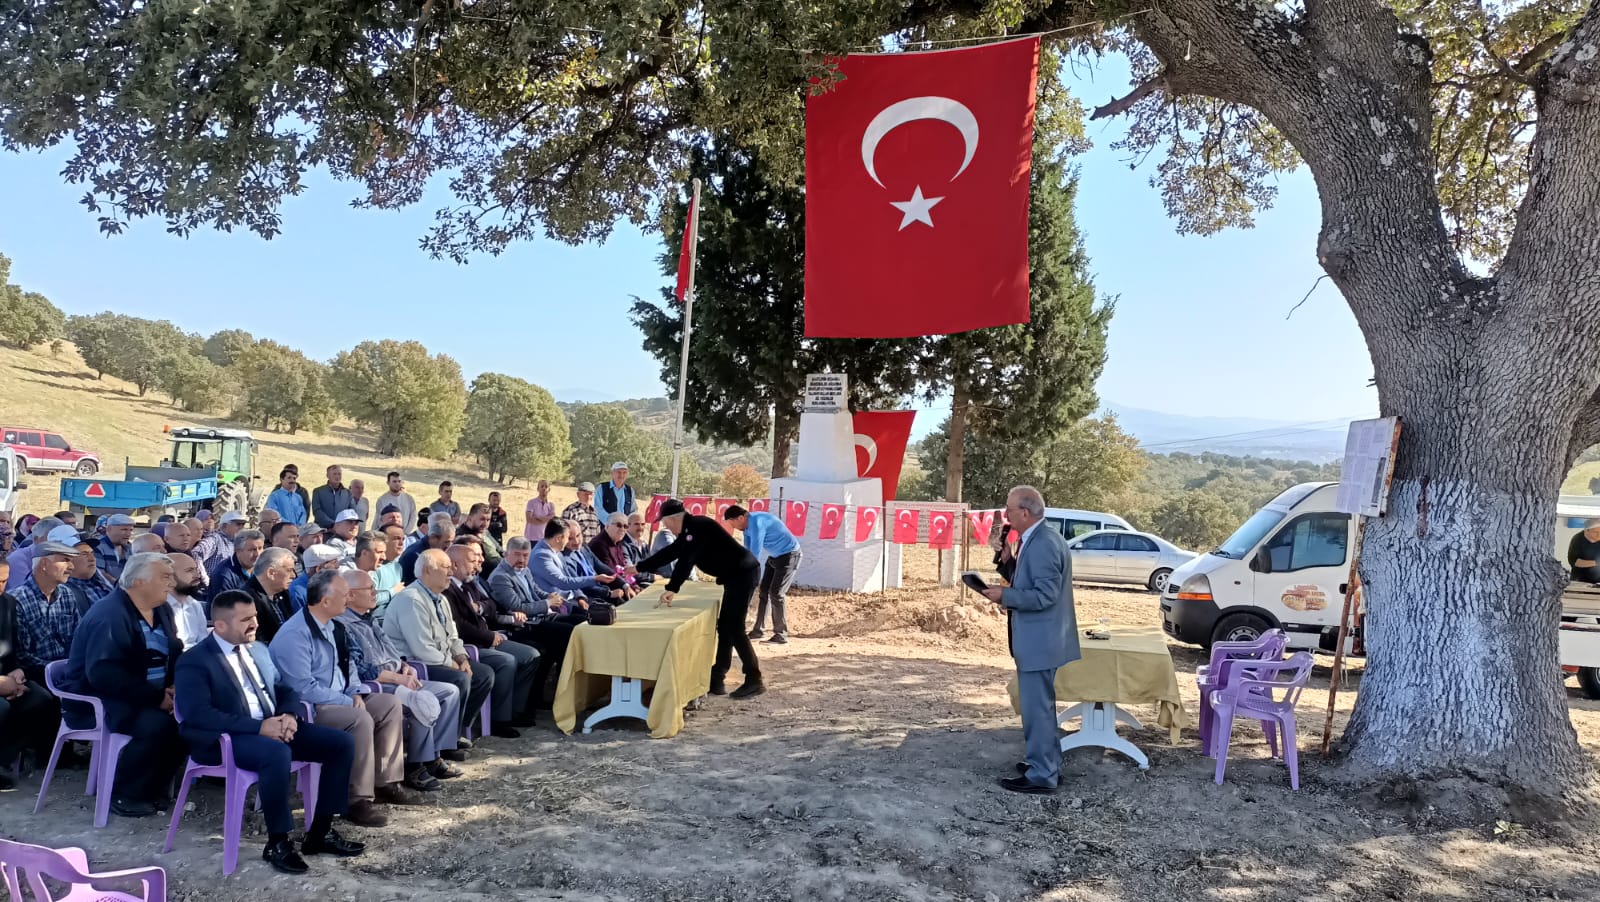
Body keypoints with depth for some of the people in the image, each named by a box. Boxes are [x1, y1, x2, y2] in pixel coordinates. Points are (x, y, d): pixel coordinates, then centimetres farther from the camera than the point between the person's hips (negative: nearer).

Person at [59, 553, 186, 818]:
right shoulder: (109, 615, -21)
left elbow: (174, 655, 11)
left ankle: (154, 787, 2)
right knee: (156, 724, -31)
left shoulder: (161, 610, 6)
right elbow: (102, 675, -31)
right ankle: (123, 795, -12)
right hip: (94, 701, -8)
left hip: (144, 699, 8)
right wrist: (156, 697, -30)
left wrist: (174, 688, -11)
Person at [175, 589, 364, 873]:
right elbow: (198, 715, -20)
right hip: (226, 738, -8)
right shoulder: (194, 662, -7)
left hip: (274, 727, 8)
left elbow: (285, 691, 18)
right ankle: (277, 843, -20)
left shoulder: (259, 651, 16)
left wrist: (289, 715, -7)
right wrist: (259, 727, -25)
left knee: (343, 742, -9)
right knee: (277, 753, -39)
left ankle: (320, 832, 0)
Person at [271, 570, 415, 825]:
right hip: (308, 707, -10)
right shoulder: (294, 635, -22)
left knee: (391, 705, 1)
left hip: (341, 698, 10)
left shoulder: (333, 625, 7)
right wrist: (349, 702, -19)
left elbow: (347, 664, 18)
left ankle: (386, 782, 8)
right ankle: (358, 800, -21)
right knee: (360, 719, -31)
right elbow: (304, 688, -26)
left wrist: (356, 693, -1)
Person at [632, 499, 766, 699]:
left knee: (734, 629, -11)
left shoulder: (697, 526, -16)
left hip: (742, 573, -11)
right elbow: (670, 552, 26)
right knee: (725, 628, 11)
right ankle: (716, 680, 15)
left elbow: (686, 560, -24)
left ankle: (754, 680, -8)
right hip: (736, 575, 11)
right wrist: (639, 567, 31)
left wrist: (672, 589, -26)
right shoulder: (690, 530, 16)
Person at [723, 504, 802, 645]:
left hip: (789, 555, -9)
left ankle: (781, 634, -5)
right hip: (775, 556, 9)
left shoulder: (756, 523, -28)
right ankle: (758, 630, 14)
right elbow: (748, 551, 8)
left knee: (776, 593, -12)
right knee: (764, 591, 8)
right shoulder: (748, 525, 2)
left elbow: (755, 553, -29)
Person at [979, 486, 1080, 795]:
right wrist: (1008, 593, 7)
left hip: (1040, 641, -11)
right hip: (1038, 639, 11)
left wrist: (1005, 595, -17)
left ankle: (1041, 776, 7)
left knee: (1037, 707, -2)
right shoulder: (1039, 539, 11)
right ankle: (1047, 763, 32)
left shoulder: (1043, 544, -22)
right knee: (1041, 705, 20)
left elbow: (1045, 595, -25)